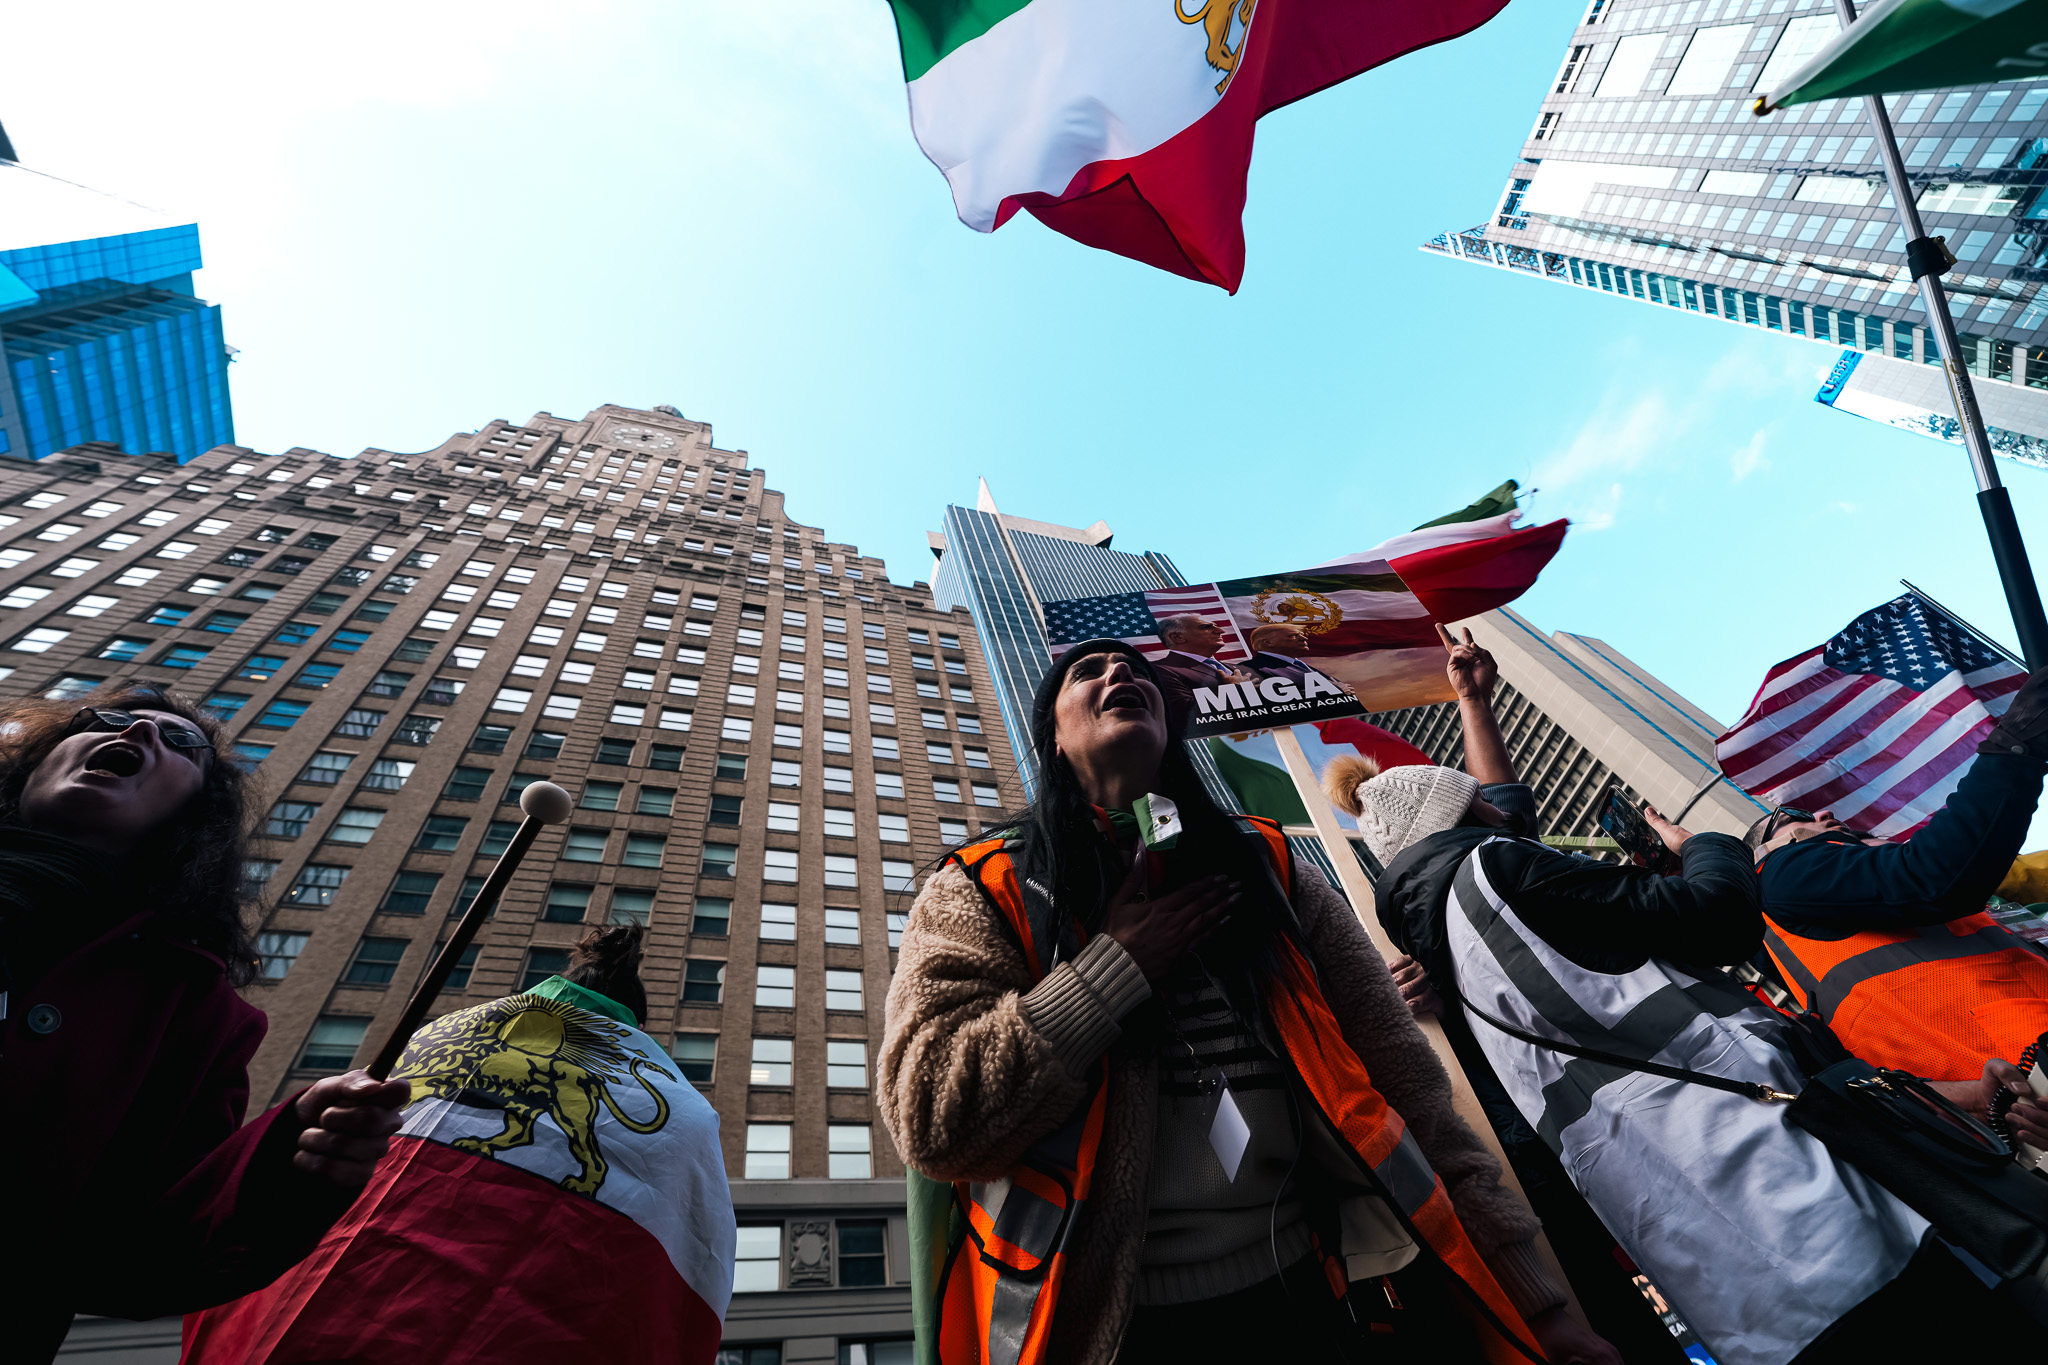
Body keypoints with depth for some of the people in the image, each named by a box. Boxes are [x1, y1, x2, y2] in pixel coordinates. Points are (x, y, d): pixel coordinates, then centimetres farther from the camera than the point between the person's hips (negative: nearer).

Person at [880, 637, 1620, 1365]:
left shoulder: (1267, 868, 3)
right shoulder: (979, 894, -6)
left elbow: (1403, 1085, 3)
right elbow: (931, 1118, -17)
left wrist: (1532, 1301, -1)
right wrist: (1119, 963, -17)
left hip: (1311, 1298, 3)